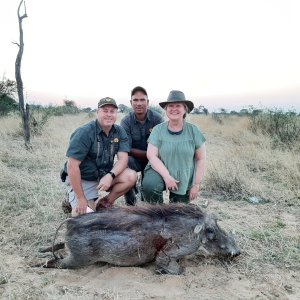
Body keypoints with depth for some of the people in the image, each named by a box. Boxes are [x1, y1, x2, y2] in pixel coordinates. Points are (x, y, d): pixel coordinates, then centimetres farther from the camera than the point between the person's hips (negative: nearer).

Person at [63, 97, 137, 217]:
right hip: (82, 179, -5)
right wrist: (81, 199, -23)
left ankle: (105, 202, 1)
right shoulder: (85, 132, -20)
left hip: (104, 175, 5)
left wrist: (110, 175, -32)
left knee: (131, 176, -19)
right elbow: (72, 166, -23)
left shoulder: (119, 132, -4)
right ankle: (74, 202, 13)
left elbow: (123, 158, -11)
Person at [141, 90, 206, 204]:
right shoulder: (158, 130, -5)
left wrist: (196, 184, -5)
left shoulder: (193, 130, -4)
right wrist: (167, 177, -23)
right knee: (148, 185, -32)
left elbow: (201, 158, -1)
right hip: (161, 172, -1)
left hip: (185, 182, 2)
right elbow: (151, 155, -12)